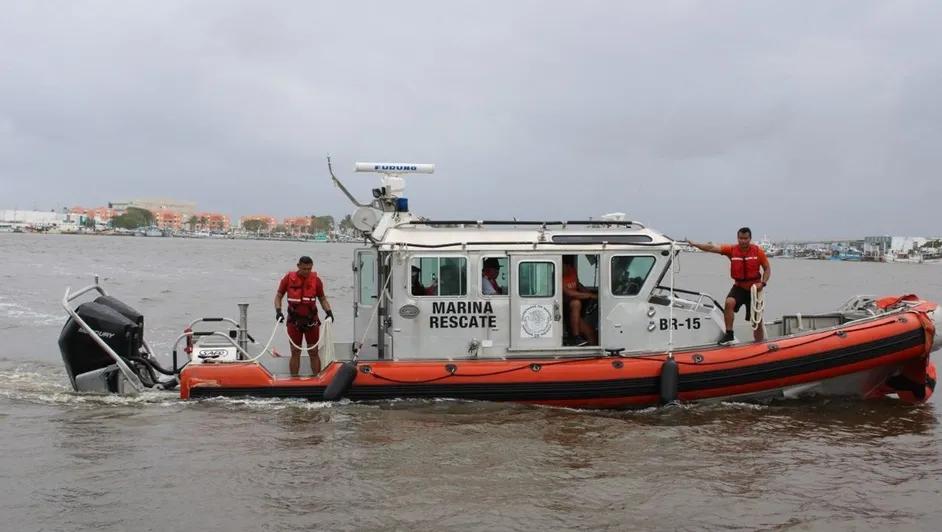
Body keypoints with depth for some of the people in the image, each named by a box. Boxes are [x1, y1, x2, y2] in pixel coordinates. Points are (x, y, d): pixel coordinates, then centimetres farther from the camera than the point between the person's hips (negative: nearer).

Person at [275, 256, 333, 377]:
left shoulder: (316, 280, -1)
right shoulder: (288, 278, -3)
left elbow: (322, 298, 8)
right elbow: (278, 296, 4)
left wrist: (328, 312, -7)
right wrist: (278, 310, -12)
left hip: (311, 321, 0)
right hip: (294, 321, 0)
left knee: (313, 352, 3)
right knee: (295, 352, 4)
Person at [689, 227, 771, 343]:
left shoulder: (758, 251, -8)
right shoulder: (732, 249, -8)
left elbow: (767, 269, 0)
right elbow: (712, 248, -18)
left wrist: (763, 283, -16)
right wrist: (694, 244, -30)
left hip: (754, 288, 0)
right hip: (739, 286, 0)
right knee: (729, 302, -31)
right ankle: (729, 334, -21)